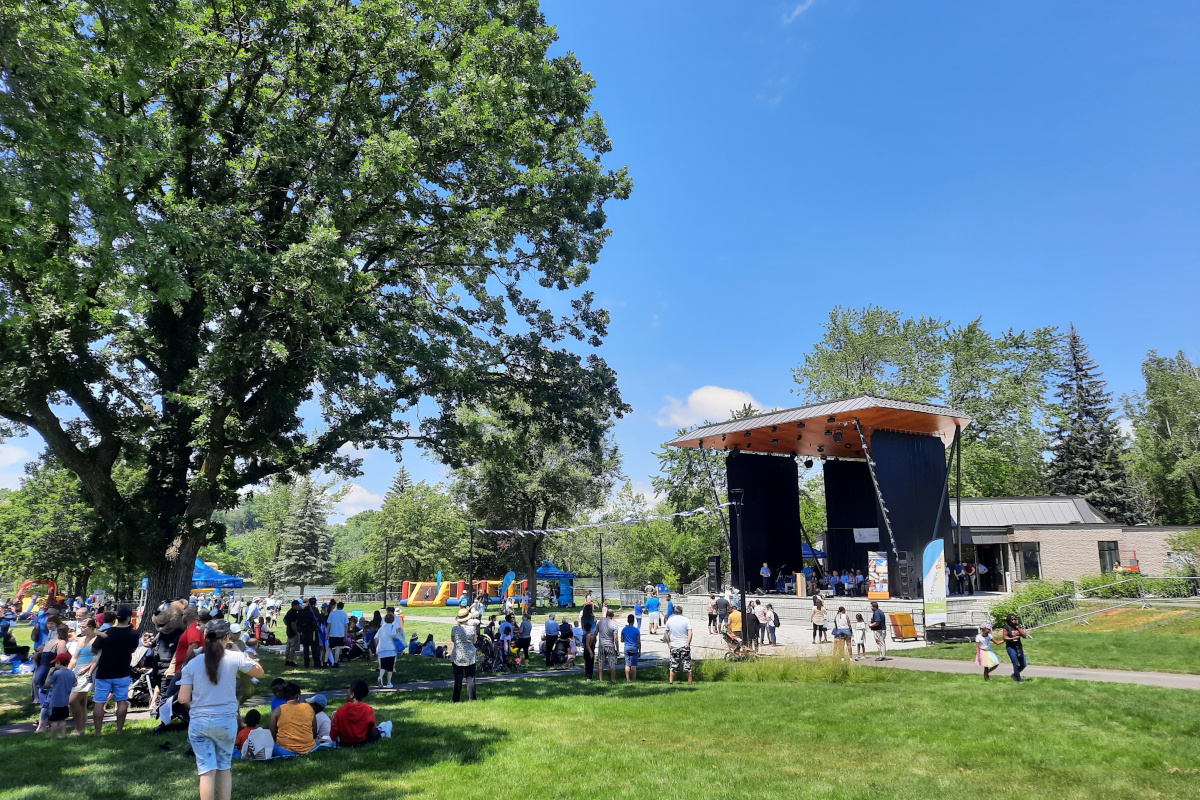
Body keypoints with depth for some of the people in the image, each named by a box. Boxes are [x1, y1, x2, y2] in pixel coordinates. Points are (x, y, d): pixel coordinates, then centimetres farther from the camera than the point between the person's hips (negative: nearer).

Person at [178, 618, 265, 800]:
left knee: (207, 770, 2)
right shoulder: (234, 658, -5)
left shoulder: (192, 664, -2)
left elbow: (183, 699, -3)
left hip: (199, 722, 0)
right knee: (224, 767, 16)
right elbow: (259, 672, 10)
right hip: (227, 720, 0)